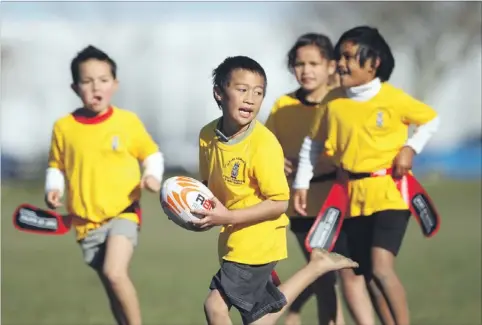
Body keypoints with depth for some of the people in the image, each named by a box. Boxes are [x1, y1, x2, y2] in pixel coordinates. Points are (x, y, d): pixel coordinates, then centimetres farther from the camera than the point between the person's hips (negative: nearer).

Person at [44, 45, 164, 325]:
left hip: (123, 213, -3)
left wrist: (153, 176, -13)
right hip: (87, 221, 3)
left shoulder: (128, 122, -6)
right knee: (113, 286, 9)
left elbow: (152, 154, 7)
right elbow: (56, 166, 10)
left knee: (115, 273, -24)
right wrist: (53, 188, -8)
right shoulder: (64, 127, -2)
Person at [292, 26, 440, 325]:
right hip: (351, 196, 5)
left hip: (388, 192, -5)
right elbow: (313, 141, 13)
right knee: (351, 274, 6)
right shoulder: (334, 102, 0)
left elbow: (432, 120, 4)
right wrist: (302, 182, 9)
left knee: (381, 269, -20)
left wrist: (411, 148, -9)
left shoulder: (393, 99, -9)